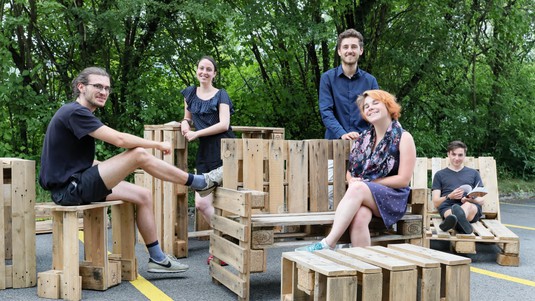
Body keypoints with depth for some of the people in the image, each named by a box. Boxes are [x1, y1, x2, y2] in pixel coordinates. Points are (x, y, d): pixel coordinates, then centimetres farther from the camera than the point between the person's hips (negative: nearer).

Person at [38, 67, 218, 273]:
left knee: (143, 196, 8)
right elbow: (119, 139, -22)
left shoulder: (79, 113, 17)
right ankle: (198, 182, 0)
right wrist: (158, 144, -9)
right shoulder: (75, 112, -15)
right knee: (139, 155, -16)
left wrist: (120, 168, 13)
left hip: (77, 184, 10)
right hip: (69, 188, -10)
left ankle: (157, 259, 13)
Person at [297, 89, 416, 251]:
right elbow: (350, 171, 18)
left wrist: (367, 182, -10)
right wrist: (352, 182, -7)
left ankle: (327, 244, -39)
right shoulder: (363, 138, 16)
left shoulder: (403, 137, 1)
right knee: (359, 216, -34)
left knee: (358, 188, -35)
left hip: (393, 198, -3)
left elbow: (403, 180, -6)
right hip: (362, 196, 3)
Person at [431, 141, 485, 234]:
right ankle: (461, 221, -75)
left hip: (472, 206, 1)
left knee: (467, 205, -38)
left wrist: (471, 199, -5)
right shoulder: (440, 175, 24)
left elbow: (481, 200, 19)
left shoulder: (473, 173, 28)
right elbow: (436, 203, 14)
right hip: (448, 207, 0)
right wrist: (450, 196, -7)